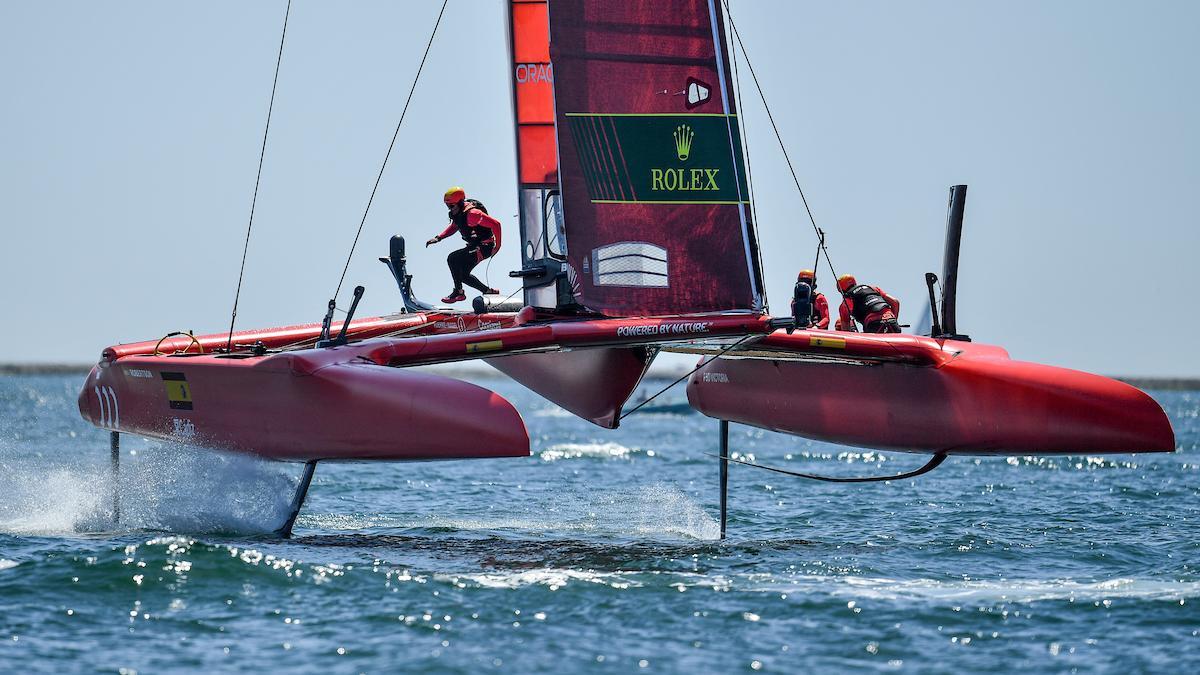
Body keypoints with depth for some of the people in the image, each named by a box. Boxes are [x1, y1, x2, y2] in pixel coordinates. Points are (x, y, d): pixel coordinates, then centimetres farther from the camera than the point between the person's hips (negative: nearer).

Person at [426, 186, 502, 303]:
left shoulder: (472, 213, -27)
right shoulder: (458, 212, 2)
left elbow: (495, 224, -28)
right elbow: (454, 227, 22)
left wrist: (497, 245, -23)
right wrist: (438, 238, 10)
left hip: (484, 247, -10)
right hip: (473, 246, 10)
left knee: (452, 259, -20)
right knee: (463, 275, 15)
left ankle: (458, 292, -11)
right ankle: (488, 291, 27)